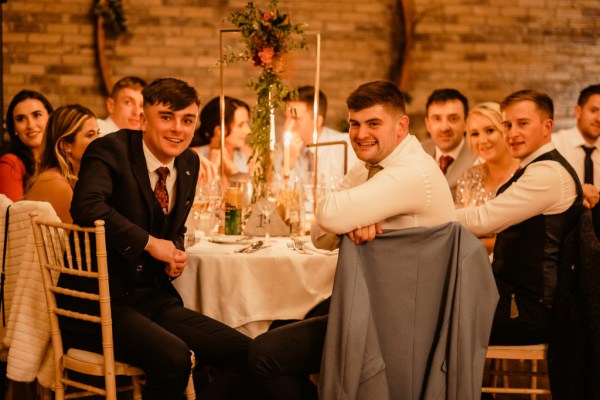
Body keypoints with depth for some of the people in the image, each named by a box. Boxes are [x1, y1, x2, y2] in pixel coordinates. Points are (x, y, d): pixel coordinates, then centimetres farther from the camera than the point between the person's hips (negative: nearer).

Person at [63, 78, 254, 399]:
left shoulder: (189, 163, 11)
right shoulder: (110, 150, -9)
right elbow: (86, 205, -30)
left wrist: (176, 253, 2)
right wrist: (149, 243, -23)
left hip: (157, 298, 7)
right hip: (104, 300, -7)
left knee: (245, 354, -7)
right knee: (174, 357, -32)